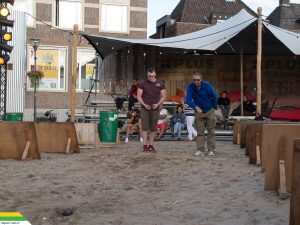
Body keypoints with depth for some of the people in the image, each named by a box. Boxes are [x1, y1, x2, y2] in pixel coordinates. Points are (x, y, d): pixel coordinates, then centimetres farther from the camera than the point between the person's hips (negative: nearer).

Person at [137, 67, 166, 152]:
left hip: (155, 109, 1)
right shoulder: (142, 84, -1)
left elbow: (163, 96, 6)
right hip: (145, 109, -1)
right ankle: (145, 145, -1)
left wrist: (157, 104, -10)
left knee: (153, 128, 3)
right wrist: (144, 105, -13)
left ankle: (151, 145, 10)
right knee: (145, 127, -4)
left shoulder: (160, 84, 3)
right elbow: (138, 96, 0)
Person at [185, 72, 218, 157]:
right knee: (200, 132, 0)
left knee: (211, 131, 0)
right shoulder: (190, 87, -15)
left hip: (209, 111, -1)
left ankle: (211, 150, 3)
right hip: (198, 111, 1)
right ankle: (200, 150, 2)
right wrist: (196, 107, -30)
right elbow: (188, 100, -19)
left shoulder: (207, 85, -16)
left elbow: (215, 97, -5)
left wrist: (214, 107, 2)